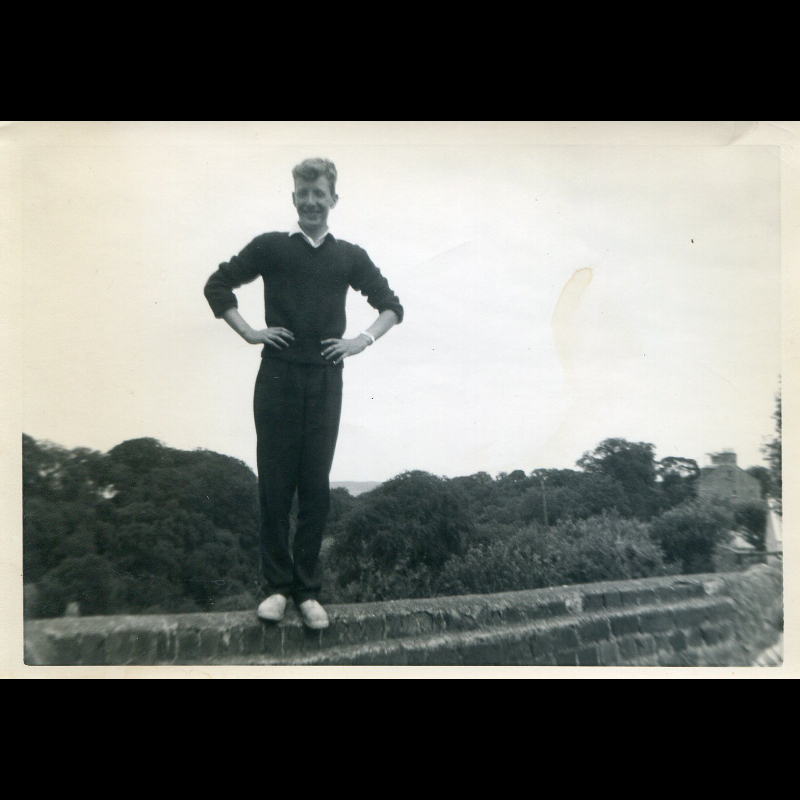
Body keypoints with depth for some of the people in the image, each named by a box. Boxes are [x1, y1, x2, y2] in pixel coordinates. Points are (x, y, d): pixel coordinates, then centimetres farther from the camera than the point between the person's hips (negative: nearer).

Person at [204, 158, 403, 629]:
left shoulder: (350, 256, 10)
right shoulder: (270, 246, 7)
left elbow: (391, 305, 17)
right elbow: (218, 285, 12)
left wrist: (363, 340, 2)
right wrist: (248, 332, 1)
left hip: (325, 379, 1)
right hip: (278, 377, -1)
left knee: (316, 487, 4)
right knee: (275, 485, 3)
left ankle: (308, 589, 17)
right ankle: (277, 585, 17)